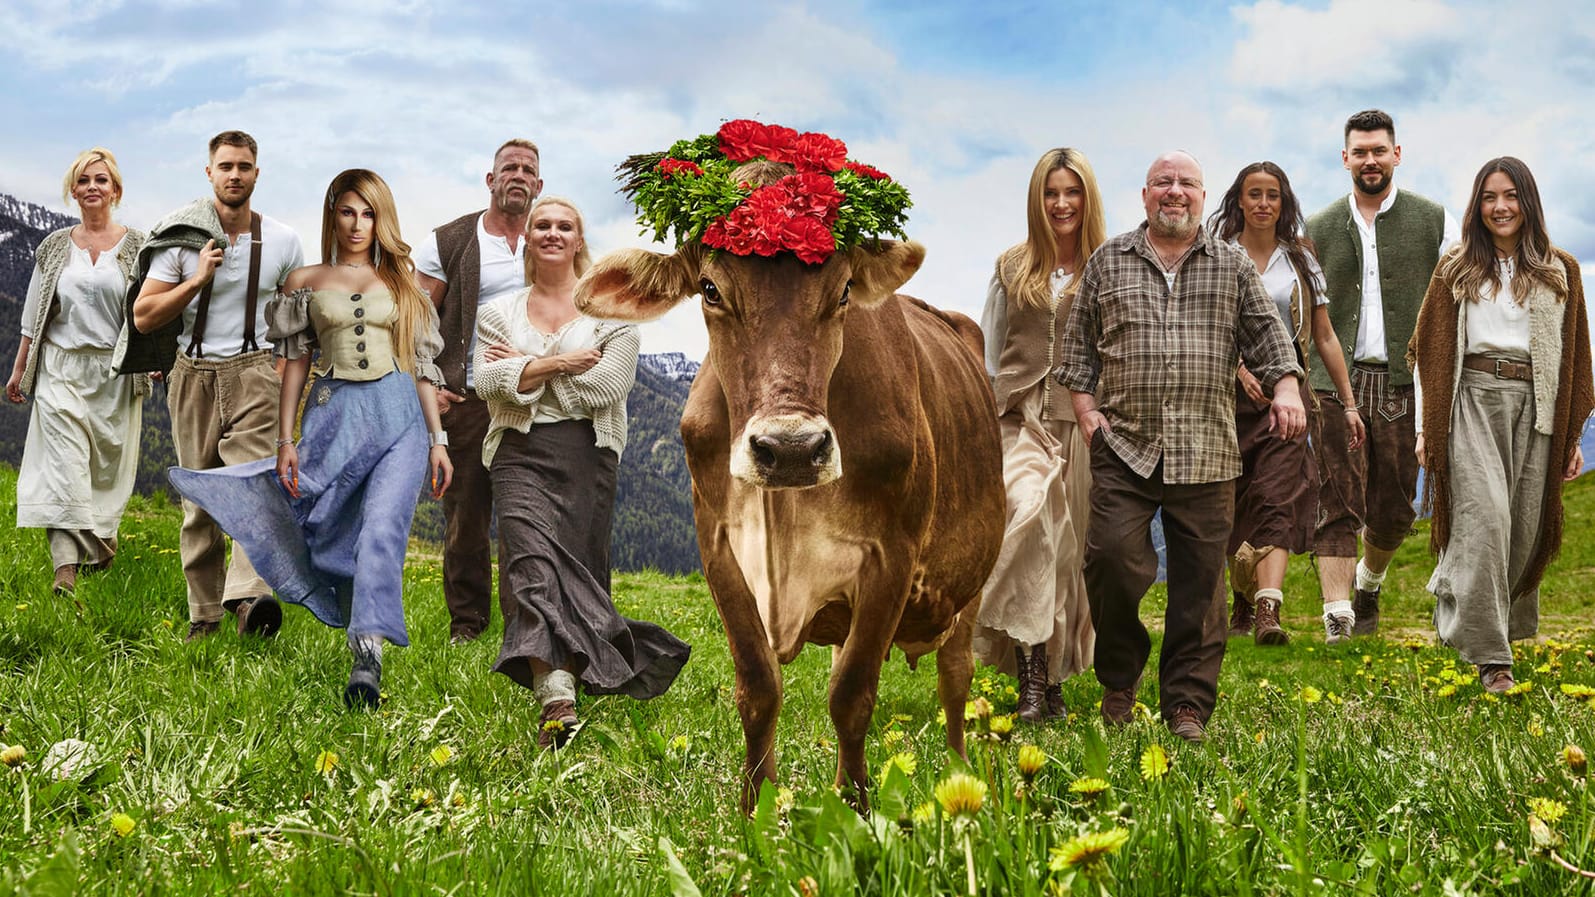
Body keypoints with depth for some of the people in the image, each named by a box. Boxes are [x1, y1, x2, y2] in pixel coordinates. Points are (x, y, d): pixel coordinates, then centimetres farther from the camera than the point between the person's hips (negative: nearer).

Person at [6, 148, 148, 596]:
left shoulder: (136, 245, 4)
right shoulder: (55, 247, 9)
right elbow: (34, 315, 13)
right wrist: (19, 368, 11)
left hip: (116, 372, 0)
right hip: (62, 369, 0)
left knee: (108, 466, 5)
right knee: (63, 463, -12)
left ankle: (100, 544, 26)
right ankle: (66, 566, -20)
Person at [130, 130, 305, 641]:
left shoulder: (281, 241, 5)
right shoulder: (181, 239, 0)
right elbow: (144, 318, -2)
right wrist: (197, 280, -13)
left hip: (253, 373, -1)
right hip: (194, 375, 1)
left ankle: (249, 596, -36)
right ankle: (203, 614, 11)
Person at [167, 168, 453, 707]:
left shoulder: (400, 280, 13)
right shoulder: (306, 282, 12)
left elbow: (421, 364, 13)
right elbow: (296, 362, 10)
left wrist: (438, 439, 9)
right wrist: (286, 440, 4)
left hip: (398, 414, -1)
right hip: (334, 415, 1)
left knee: (382, 531, -18)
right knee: (336, 535, 2)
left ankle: (368, 659, -26)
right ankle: (363, 637, 19)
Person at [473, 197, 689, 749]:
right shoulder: (499, 313, 16)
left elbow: (608, 386, -7)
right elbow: (487, 382, 0)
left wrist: (524, 368, -2)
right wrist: (557, 363, -9)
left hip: (586, 454, 0)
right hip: (520, 453, 0)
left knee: (578, 572, 2)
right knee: (532, 562, -19)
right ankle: (558, 700, -27)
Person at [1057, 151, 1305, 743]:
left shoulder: (1233, 267, 13)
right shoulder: (1108, 262, 12)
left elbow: (1266, 336, 10)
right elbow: (1078, 343, 13)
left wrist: (1286, 390, -7)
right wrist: (1085, 408, 2)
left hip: (1206, 453, 1)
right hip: (1123, 447, -1)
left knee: (1199, 580, 0)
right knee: (1113, 557, -13)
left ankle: (1188, 705, 9)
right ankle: (1119, 679, 10)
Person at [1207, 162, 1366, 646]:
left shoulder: (1301, 261, 11)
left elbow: (1325, 338, 13)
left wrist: (1349, 403, 11)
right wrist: (1241, 369, -24)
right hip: (1229, 388, 0)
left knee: (1277, 499, -14)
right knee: (1233, 501, 6)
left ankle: (1268, 612, -25)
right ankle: (1243, 601, 25)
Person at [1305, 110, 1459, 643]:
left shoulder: (1434, 222, 8)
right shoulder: (1319, 230, 12)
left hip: (1404, 383, 0)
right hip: (1336, 383, 0)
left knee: (1393, 509, 4)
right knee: (1338, 501, -10)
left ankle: (1369, 581, 32)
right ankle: (1337, 610, -13)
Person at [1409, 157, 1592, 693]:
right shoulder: (1457, 270, 9)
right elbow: (1429, 351, 9)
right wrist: (1425, 427, 2)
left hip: (1535, 407, 2)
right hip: (1473, 401, -2)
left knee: (1524, 526, 3)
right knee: (1484, 518, -15)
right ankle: (1490, 655, -14)